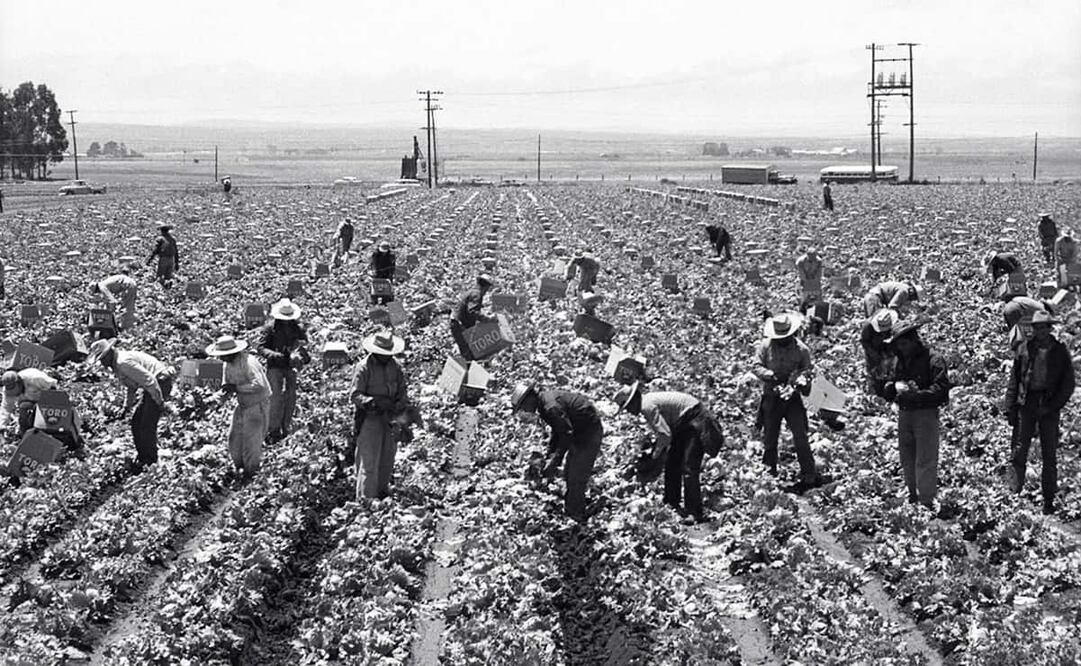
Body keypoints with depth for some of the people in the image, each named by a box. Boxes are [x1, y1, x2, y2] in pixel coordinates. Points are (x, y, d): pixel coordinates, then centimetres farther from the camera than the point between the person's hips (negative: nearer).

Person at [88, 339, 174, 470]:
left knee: (147, 425, -9)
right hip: (153, 386, 11)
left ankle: (150, 462, 0)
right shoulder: (116, 365, 14)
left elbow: (150, 380, -24)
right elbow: (132, 386, 27)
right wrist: (127, 406, 20)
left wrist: (160, 402, -20)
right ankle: (141, 456, 22)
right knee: (136, 423, 13)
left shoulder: (124, 362, -20)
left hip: (160, 383, -11)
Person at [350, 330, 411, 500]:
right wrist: (372, 402, -30)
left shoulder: (394, 366, 5)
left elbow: (402, 390, 13)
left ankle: (383, 491, 32)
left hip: (390, 418, 6)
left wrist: (402, 412, -3)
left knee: (387, 459, 15)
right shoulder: (364, 367, -13)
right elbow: (354, 395, -15)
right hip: (370, 418, -6)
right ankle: (365, 499, -6)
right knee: (369, 462, -8)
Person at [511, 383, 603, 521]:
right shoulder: (544, 402, 6)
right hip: (580, 432, 11)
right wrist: (548, 456, 12)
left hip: (589, 432, -11)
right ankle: (569, 508, 31)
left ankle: (575, 516, 6)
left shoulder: (551, 408, -27)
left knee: (576, 478, -5)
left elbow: (567, 434, -26)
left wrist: (555, 459, -21)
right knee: (569, 474, 19)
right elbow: (557, 431, 16)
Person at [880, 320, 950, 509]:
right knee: (907, 460, 13)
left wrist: (913, 395, -27)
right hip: (904, 414, 7)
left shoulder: (933, 360, -10)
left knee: (925, 461, -7)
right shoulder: (900, 362, 11)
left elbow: (941, 389, -20)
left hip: (926, 414, -7)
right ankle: (913, 497, 26)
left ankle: (927, 502, -4)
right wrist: (890, 388, -9)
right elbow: (888, 392, 16)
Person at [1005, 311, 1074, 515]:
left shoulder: (1060, 351, 2)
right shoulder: (1025, 349, 4)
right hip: (1026, 405, 1)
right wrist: (1010, 408, 1)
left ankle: (1049, 502, 10)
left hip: (1049, 408, -1)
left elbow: (1068, 385, 2)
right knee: (1019, 451, -3)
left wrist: (1052, 406, -8)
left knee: (1049, 455, 4)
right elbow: (1014, 380, 7)